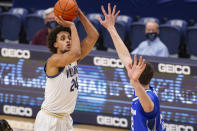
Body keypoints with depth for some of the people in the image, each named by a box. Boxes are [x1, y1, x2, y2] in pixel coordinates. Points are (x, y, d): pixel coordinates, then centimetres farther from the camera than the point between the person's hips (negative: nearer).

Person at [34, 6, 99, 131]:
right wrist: (72, 26, -22)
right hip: (48, 119, -7)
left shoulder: (74, 59, 5)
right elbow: (75, 53, -34)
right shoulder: (54, 60, -16)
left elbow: (93, 36, 1)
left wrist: (78, 12, -8)